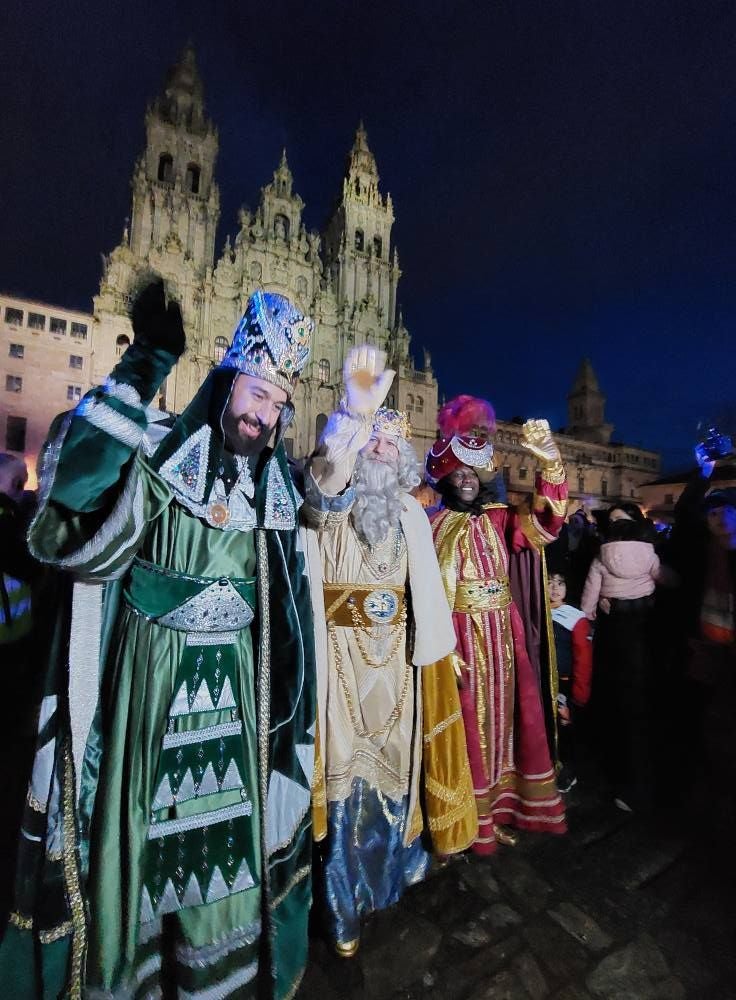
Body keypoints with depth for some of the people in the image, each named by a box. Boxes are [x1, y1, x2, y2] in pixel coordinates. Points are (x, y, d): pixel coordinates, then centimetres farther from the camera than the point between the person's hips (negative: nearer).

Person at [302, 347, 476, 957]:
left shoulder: (411, 512, 9)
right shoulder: (332, 502, -5)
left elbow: (427, 586, 10)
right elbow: (325, 479, -30)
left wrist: (440, 644, 8)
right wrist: (357, 414, -43)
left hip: (397, 655, 4)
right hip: (342, 653, -4)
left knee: (394, 760, 16)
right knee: (346, 766, 5)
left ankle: (392, 866, 43)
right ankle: (344, 908, 26)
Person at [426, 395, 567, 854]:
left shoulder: (500, 519, 4)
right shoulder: (434, 526, -6)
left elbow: (545, 525, -14)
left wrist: (551, 465, -27)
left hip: (503, 635, 4)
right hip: (462, 637, -4)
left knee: (504, 720, 15)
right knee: (470, 726, 6)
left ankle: (498, 810, 35)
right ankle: (472, 823, 25)